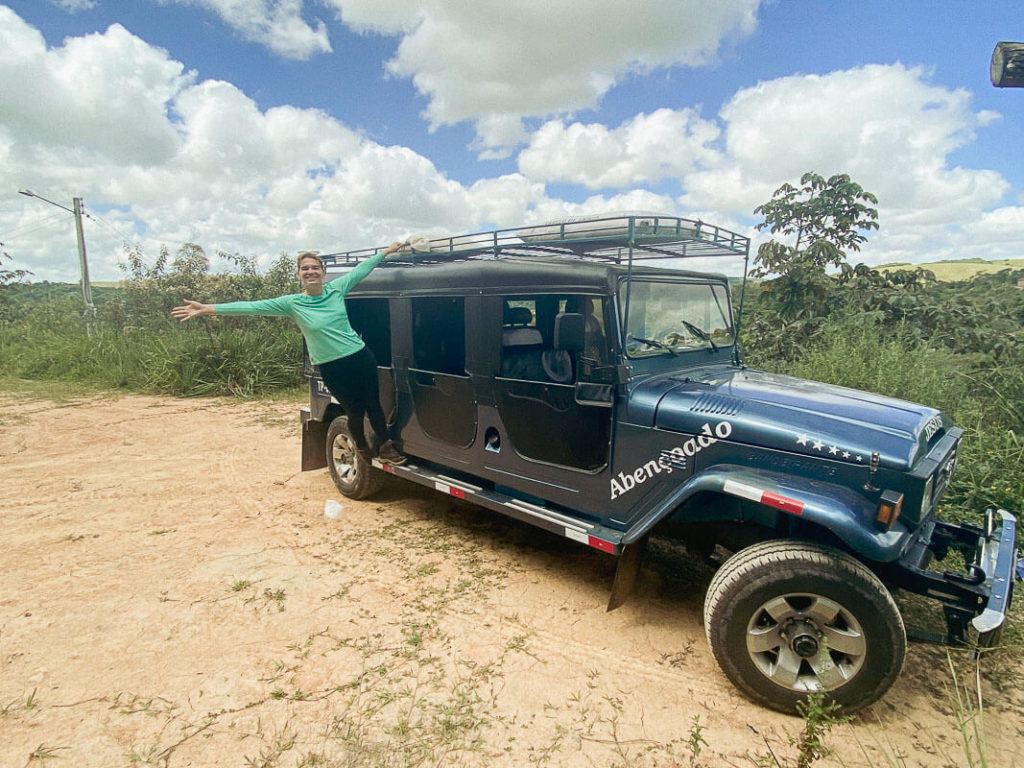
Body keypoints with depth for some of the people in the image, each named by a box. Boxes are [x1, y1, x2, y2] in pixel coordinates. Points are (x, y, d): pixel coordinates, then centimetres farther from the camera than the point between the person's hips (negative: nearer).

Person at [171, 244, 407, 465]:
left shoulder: (336, 289, 1)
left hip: (361, 357, 2)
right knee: (355, 411, 8)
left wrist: (386, 251, 19)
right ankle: (362, 449, 37)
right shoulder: (292, 303, -4)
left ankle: (385, 446, 31)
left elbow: (362, 268, 11)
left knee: (374, 406, 8)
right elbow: (251, 307, -7)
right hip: (332, 367, -1)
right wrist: (206, 309, -10)